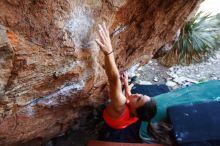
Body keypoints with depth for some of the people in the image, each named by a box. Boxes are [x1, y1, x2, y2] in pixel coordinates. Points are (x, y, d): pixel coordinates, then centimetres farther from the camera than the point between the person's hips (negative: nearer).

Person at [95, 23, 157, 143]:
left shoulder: (121, 106, -47)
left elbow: (114, 78, -62)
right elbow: (129, 97, 0)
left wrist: (108, 52, -73)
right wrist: (126, 82, 13)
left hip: (112, 136, -5)